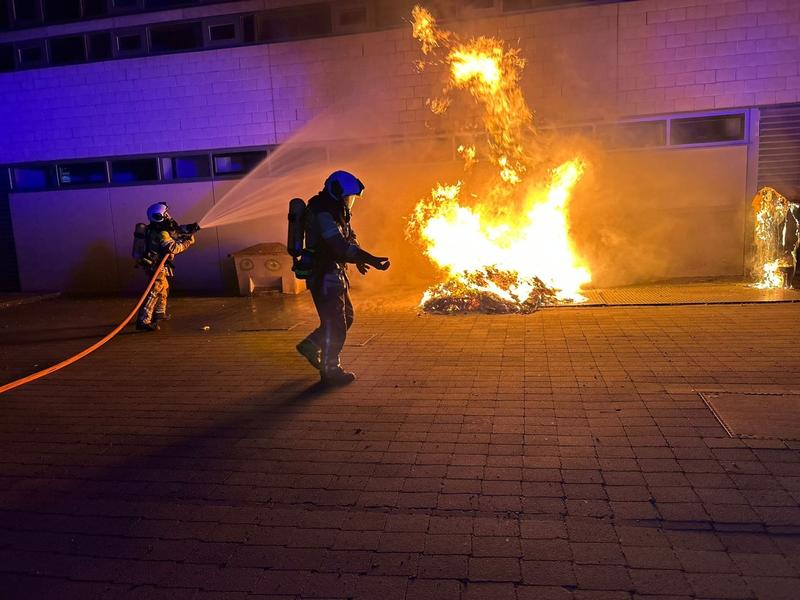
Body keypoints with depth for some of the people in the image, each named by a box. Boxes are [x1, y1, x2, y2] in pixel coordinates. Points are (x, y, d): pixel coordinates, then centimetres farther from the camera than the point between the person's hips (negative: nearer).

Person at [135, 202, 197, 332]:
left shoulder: (158, 228, 8)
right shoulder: (161, 233, -21)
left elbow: (175, 230, 17)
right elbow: (172, 248, -29)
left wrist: (188, 228, 2)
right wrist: (187, 242, -18)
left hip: (156, 266, 11)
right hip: (156, 266, -11)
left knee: (164, 288, 26)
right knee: (155, 292, -16)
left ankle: (159, 313, 41)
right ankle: (143, 321, -22)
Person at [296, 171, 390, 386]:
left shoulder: (335, 211, 12)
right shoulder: (322, 214, -21)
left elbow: (349, 237, 17)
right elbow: (340, 246, -31)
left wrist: (359, 259, 0)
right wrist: (371, 260, -36)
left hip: (335, 273, 10)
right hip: (324, 276, -10)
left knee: (346, 315, 18)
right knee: (335, 324, -1)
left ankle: (311, 345, 31)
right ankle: (330, 371, 13)